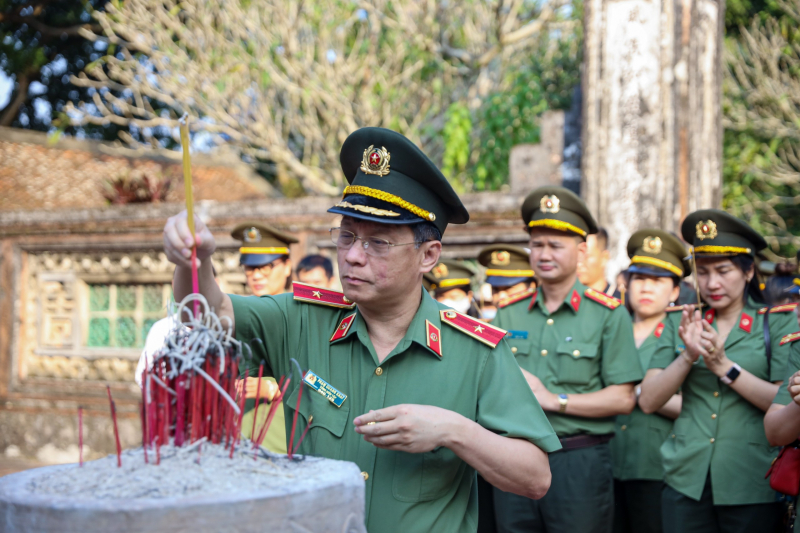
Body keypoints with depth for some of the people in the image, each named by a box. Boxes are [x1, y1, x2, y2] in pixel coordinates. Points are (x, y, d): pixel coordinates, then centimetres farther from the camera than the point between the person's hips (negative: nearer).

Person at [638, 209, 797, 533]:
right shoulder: (680, 323, 7)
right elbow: (648, 402, -1)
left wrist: (724, 366, -17)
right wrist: (688, 356, -14)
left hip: (753, 485, -2)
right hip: (686, 480, 2)